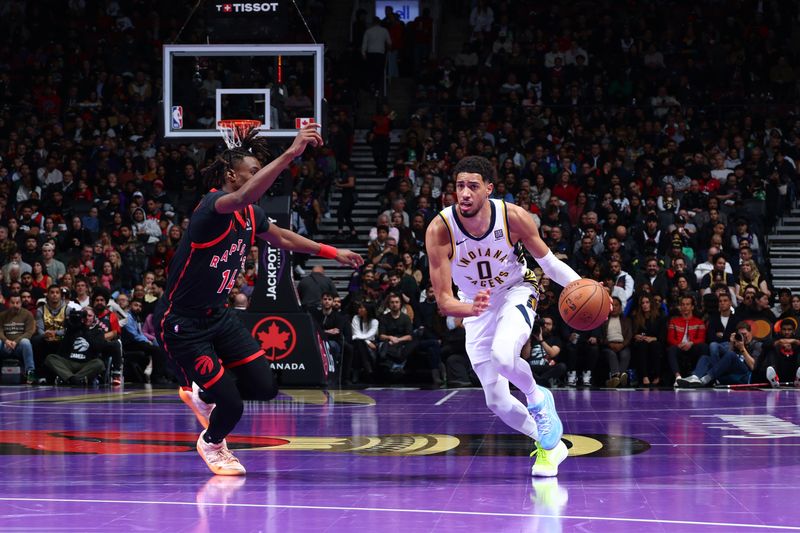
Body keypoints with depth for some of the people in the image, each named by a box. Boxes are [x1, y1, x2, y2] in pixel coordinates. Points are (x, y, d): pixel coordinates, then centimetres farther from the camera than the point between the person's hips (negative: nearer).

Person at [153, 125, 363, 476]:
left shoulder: (251, 215, 4)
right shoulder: (213, 205, -23)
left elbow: (282, 238, 26)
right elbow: (243, 197, -47)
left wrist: (332, 253, 27)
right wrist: (291, 153, -55)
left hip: (216, 313, 8)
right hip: (180, 323, -8)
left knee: (264, 387, -1)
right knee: (231, 405, -11)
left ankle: (201, 395, 28)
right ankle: (211, 444, 23)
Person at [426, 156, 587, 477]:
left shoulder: (514, 217, -25)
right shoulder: (440, 230, -27)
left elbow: (547, 260, -8)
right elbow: (443, 301, -27)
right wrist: (470, 309, -50)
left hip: (516, 292, -2)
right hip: (476, 306, 2)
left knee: (503, 355, -34)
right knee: (496, 402, 3)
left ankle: (538, 399, -1)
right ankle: (549, 445, 29)